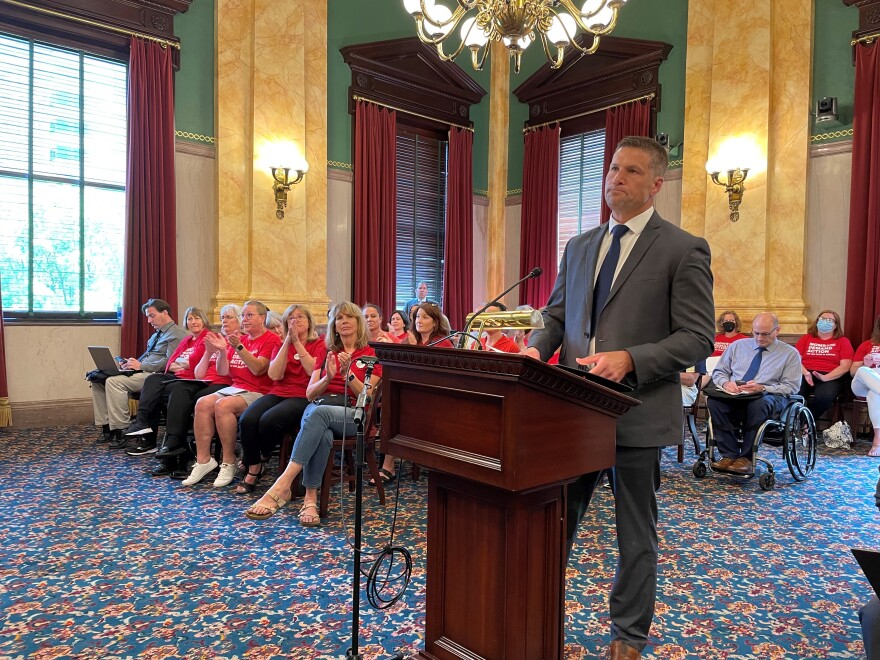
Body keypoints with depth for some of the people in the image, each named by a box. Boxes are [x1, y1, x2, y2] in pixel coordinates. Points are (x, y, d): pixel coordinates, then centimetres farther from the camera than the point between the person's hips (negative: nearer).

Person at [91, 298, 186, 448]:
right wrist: (133, 363, 8)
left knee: (114, 381, -27)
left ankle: (119, 432, -21)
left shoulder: (176, 334, -6)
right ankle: (105, 427, -2)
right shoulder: (157, 333, 26)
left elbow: (169, 362, -18)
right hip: (143, 373, 10)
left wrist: (141, 365, -15)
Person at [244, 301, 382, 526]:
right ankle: (310, 498, -40)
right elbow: (310, 394, 14)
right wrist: (328, 377, -6)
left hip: (353, 414, -3)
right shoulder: (326, 352, 22)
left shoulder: (370, 354, 11)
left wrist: (347, 373, -14)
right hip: (318, 407, 3)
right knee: (322, 434, -38)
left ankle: (282, 486, -44)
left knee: (319, 413, -39)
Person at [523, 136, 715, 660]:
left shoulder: (684, 250, -4)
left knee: (636, 535, 13)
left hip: (638, 413, -4)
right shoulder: (579, 247, 12)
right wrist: (538, 346, -6)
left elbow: (698, 338, -9)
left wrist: (629, 360, -22)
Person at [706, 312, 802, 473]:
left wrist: (762, 388, -16)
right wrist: (726, 383, -8)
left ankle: (746, 458, -29)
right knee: (714, 401, -32)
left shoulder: (790, 354, 9)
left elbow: (791, 386, 1)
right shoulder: (737, 346, 18)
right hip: (733, 396, 2)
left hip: (769, 397, -2)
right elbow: (718, 372, 17)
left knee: (758, 405, -40)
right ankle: (729, 455, -27)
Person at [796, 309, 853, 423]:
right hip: (805, 375, 1)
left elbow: (845, 366, 3)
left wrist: (825, 377, -14)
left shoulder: (843, 341, 16)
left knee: (824, 396, -37)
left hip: (831, 378, -1)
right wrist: (806, 373, -12)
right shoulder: (806, 338, 22)